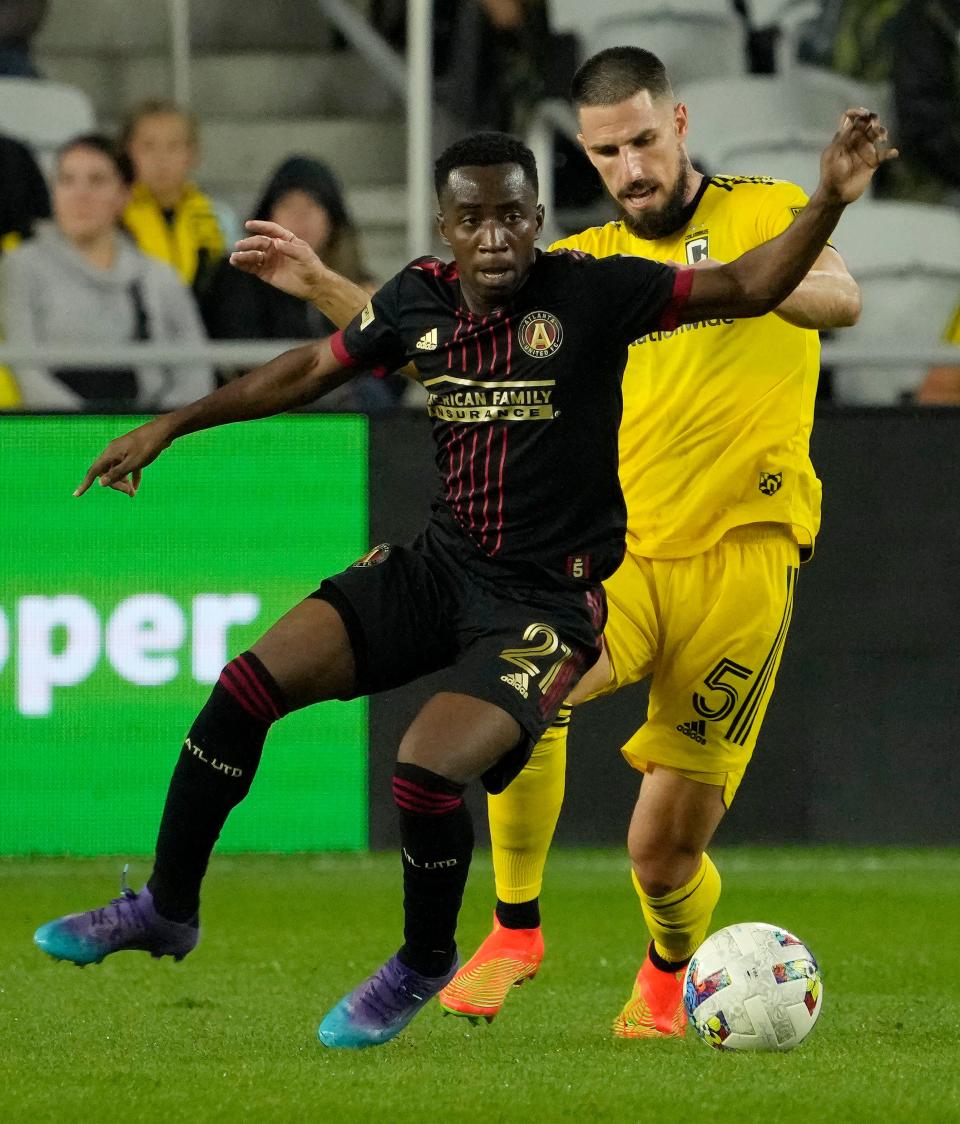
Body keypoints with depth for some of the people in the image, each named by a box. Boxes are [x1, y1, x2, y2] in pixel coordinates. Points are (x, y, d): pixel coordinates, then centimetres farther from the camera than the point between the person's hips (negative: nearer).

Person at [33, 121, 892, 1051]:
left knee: (425, 772, -24)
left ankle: (424, 963, 7)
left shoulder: (590, 293, -14)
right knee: (246, 686, -7)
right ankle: (167, 909, 11)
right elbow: (312, 370, 16)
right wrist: (170, 427, 18)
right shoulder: (421, 298, 0)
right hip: (439, 565, 5)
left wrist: (828, 201, -32)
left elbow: (749, 287, -16)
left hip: (550, 599, -5)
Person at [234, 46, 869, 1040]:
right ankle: (516, 927, -15)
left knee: (666, 850, -2)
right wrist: (317, 283, 1)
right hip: (620, 548, 3)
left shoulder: (763, 213, 5)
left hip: (742, 557, -3)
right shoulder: (582, 266, 16)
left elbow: (842, 298, -15)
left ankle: (667, 975, 33)